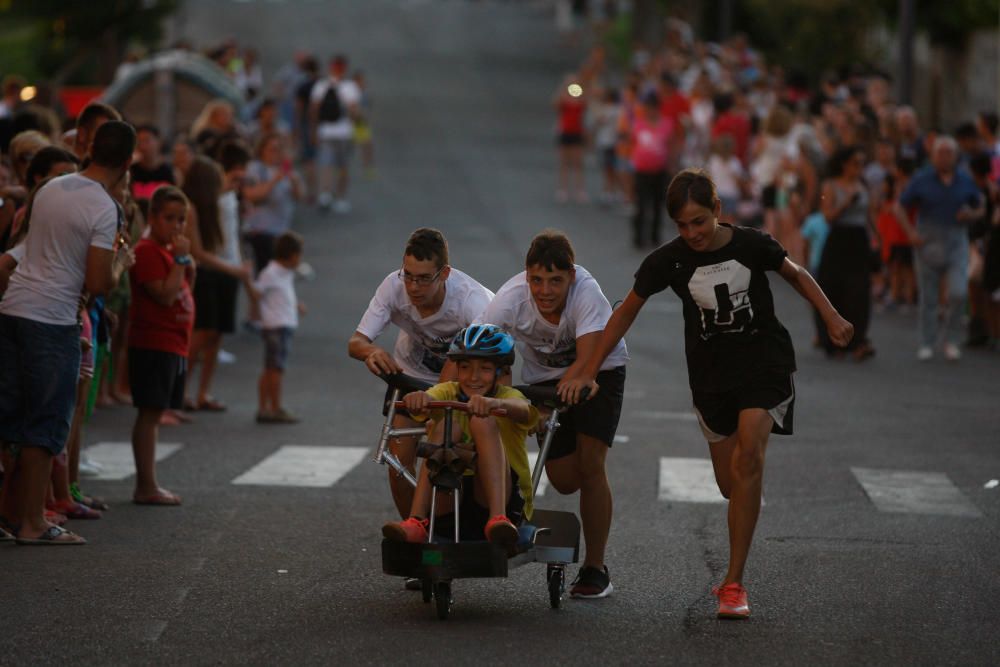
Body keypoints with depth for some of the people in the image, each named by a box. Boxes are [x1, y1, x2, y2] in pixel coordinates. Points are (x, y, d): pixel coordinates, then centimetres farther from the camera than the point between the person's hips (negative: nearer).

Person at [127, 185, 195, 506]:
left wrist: (190, 265, 7)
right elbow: (165, 295, -21)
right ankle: (146, 487, -6)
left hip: (174, 345, 10)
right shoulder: (147, 251, -13)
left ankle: (148, 485, 15)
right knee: (150, 413, -7)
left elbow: (182, 294, 22)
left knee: (154, 414, 11)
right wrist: (181, 259, -17)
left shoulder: (169, 251, 17)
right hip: (153, 344, -10)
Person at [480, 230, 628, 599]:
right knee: (564, 479, -3)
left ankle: (595, 569, -3)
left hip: (599, 371, -3)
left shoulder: (586, 293, -35)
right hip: (545, 377, 3)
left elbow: (586, 361, -43)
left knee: (589, 465, -15)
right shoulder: (512, 299, -28)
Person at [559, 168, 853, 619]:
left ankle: (733, 583, -20)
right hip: (711, 375, 2)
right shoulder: (669, 260, -9)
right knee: (730, 485, 4)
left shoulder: (751, 244, -12)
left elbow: (796, 275, 6)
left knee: (748, 456, -22)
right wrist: (588, 372, -4)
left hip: (764, 365, -2)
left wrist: (832, 317, -7)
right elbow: (627, 312, -1)